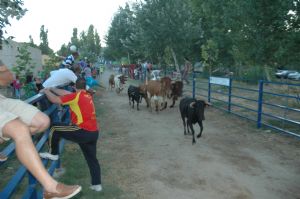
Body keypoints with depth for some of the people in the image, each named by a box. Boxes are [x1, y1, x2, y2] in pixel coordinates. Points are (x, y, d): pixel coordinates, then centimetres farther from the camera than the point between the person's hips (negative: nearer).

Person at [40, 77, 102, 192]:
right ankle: (97, 184, 23)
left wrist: (46, 91, 11)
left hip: (83, 132, -8)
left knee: (54, 128, 7)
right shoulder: (88, 96, 14)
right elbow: (65, 93, 22)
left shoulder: (76, 96, -9)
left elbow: (55, 100, -7)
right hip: (94, 133, 8)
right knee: (92, 159, 18)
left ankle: (53, 154, 22)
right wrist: (51, 89, 27)